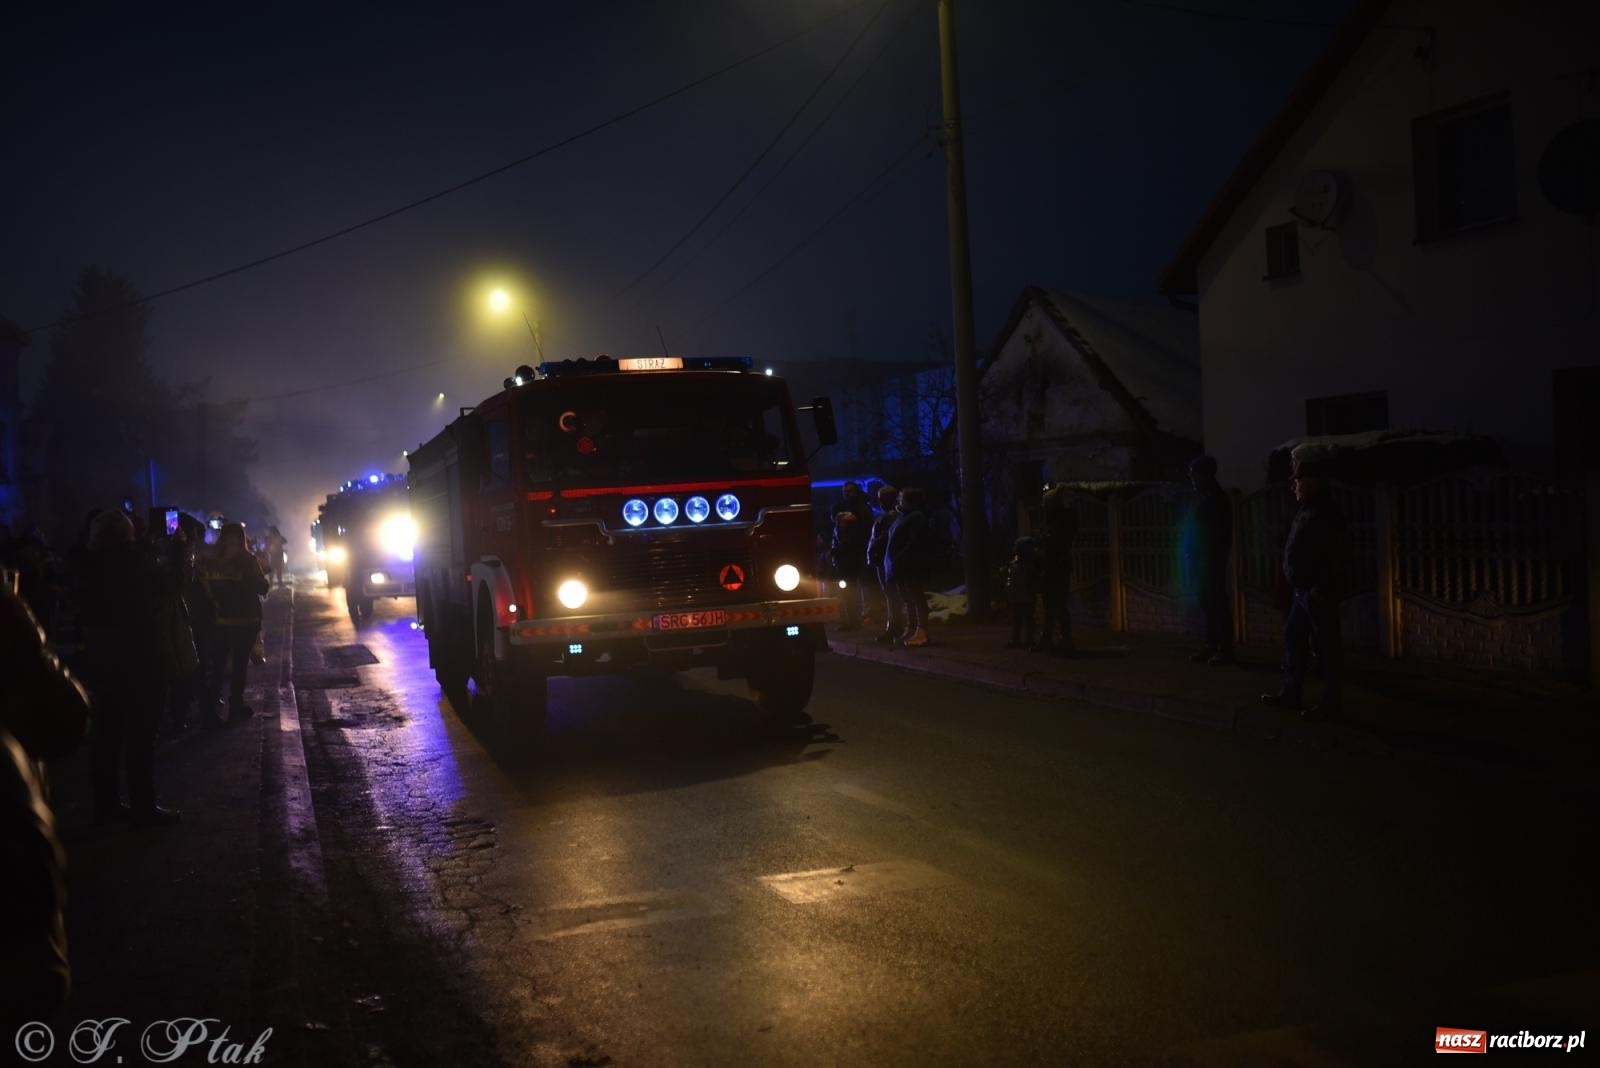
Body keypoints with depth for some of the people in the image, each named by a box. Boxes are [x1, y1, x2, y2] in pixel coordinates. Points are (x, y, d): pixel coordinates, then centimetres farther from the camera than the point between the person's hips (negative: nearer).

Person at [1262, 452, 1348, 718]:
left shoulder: (1325, 513, -18)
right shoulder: (1310, 508, 12)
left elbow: (1336, 555, -22)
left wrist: (1322, 590, -23)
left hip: (1317, 591, -10)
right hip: (1303, 589, 10)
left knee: (1327, 644, -3)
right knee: (1294, 635, 15)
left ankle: (1332, 704, 3)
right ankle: (1291, 693, 22)